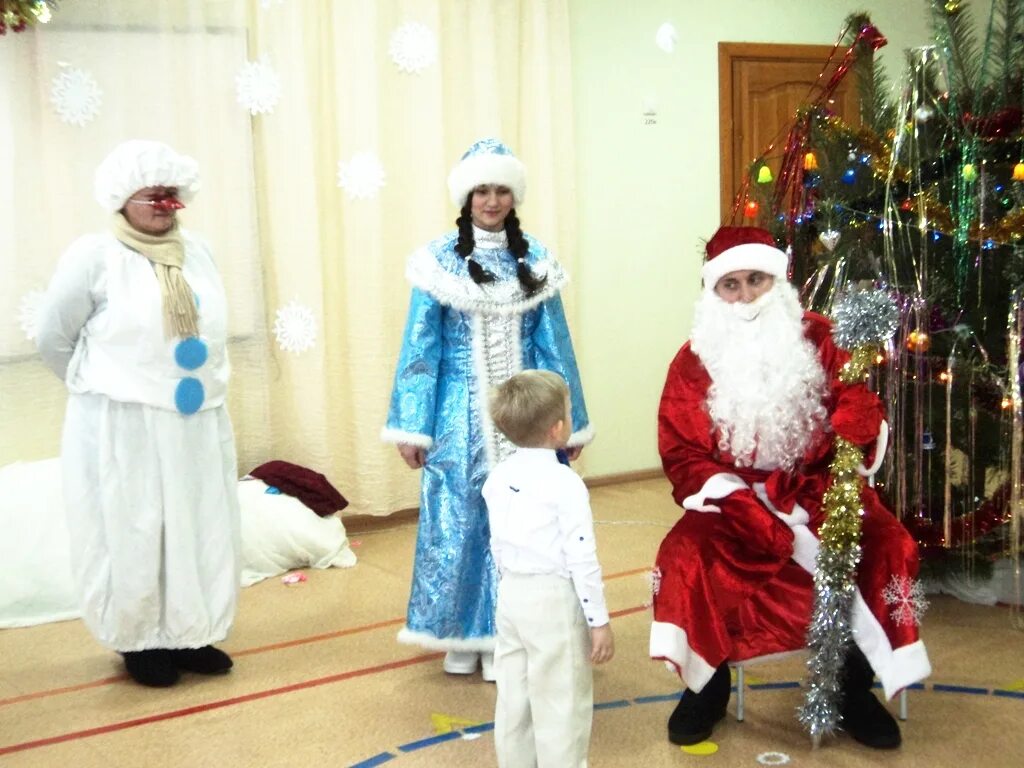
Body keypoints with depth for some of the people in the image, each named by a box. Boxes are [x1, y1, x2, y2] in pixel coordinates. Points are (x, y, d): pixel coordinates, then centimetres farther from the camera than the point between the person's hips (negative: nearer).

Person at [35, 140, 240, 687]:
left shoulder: (197, 252, 7)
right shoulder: (94, 256, -9)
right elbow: (53, 340, -2)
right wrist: (107, 391, 6)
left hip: (199, 425, 5)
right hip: (123, 429, -5)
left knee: (199, 532, 11)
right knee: (132, 537, 5)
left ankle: (188, 635, 27)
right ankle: (140, 643, 22)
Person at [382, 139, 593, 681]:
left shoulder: (535, 261, 5)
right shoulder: (441, 260, -2)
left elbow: (554, 345, 7)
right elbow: (420, 347, -2)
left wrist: (570, 422, 7)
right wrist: (411, 425, -5)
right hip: (462, 414, -2)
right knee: (459, 522, 6)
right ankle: (462, 635, 22)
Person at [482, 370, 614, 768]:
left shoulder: (497, 477, 3)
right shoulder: (565, 482, -18)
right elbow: (582, 559, -18)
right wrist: (599, 621, -11)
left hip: (511, 594, 7)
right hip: (553, 600, -7)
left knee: (513, 693, 17)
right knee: (560, 701, 5)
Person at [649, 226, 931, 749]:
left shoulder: (817, 339, 1)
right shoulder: (695, 360, -1)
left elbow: (861, 421, -5)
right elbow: (683, 454, -6)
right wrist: (754, 516, -20)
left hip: (816, 494, 1)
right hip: (734, 500, -1)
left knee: (886, 546, -23)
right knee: (686, 556, -27)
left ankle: (853, 686, -1)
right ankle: (707, 684, -1)